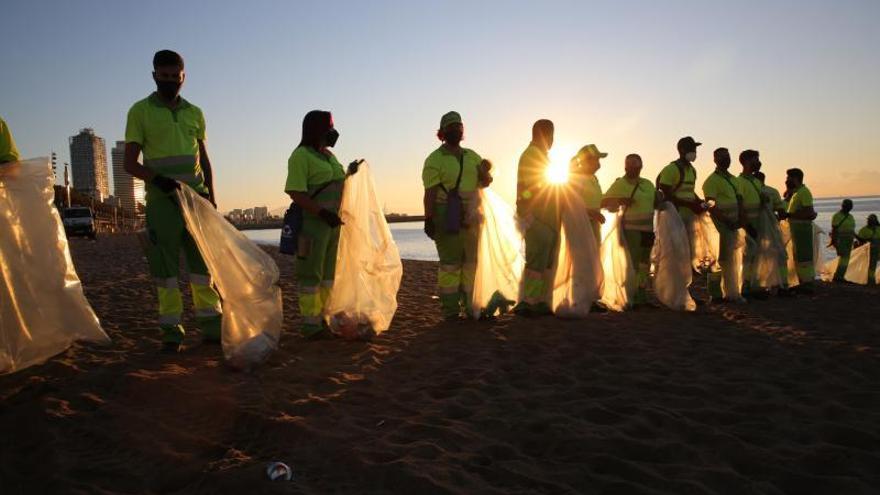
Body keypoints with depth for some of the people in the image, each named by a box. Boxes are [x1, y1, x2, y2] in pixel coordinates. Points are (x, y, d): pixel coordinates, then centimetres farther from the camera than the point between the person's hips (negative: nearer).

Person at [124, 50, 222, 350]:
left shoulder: (195, 113, 15)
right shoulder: (140, 111, 4)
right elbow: (130, 163, 0)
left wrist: (211, 197, 9)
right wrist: (157, 180, -18)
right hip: (162, 201, -3)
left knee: (203, 260, 3)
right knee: (165, 265, -2)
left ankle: (211, 324, 8)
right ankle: (171, 330, 4)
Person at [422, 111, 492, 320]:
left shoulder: (472, 156, 15)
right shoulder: (435, 159, -4)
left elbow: (485, 183, 18)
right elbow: (430, 192, -11)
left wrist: (485, 172, -5)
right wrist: (428, 220, -17)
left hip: (470, 216, 6)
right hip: (446, 216, -6)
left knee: (471, 261, 9)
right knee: (450, 263, -6)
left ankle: (470, 306, 18)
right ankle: (450, 310, 0)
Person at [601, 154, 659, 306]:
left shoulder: (648, 184, 14)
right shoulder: (620, 184, -3)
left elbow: (657, 202, 23)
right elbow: (604, 202, -7)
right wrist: (619, 200, -22)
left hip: (648, 229, 6)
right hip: (631, 229, -6)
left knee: (645, 264, 12)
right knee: (632, 263, -9)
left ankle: (642, 296, 22)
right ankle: (632, 297, -4)